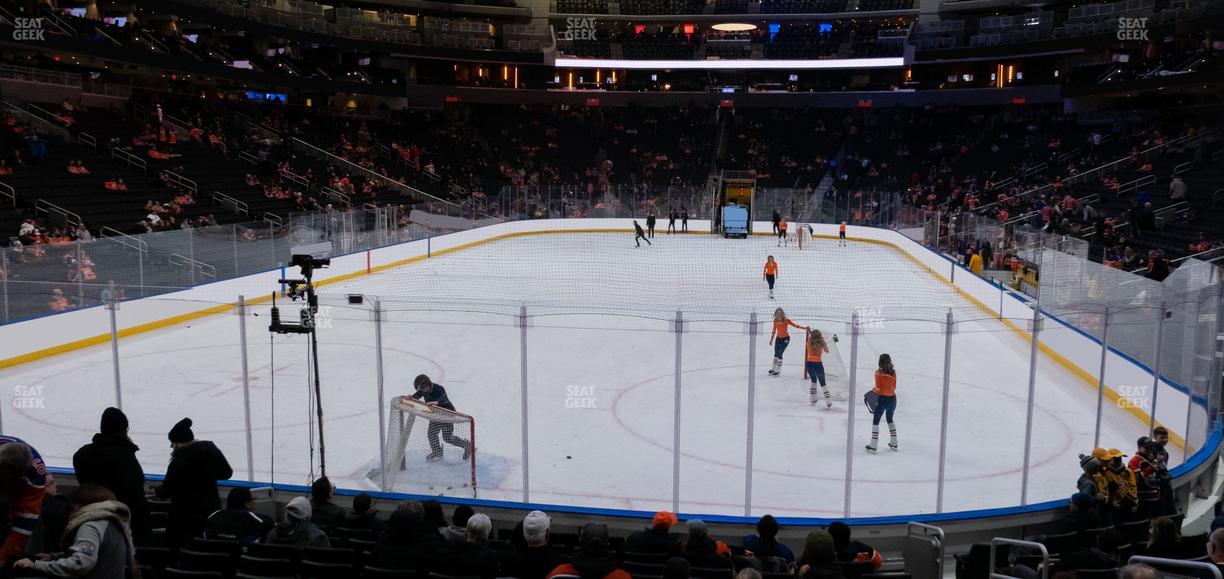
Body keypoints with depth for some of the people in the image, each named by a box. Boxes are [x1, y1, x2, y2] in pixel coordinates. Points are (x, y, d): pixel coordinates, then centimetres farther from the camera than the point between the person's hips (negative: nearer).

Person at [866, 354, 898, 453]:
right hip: (892, 398, 5)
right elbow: (894, 387, 5)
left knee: (876, 421, 4)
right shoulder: (893, 372, 0)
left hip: (882, 398, -5)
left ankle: (873, 445, 0)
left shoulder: (878, 373, -13)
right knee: (890, 419, 24)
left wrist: (872, 390, 7)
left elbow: (878, 388, -12)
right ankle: (894, 443, 29)